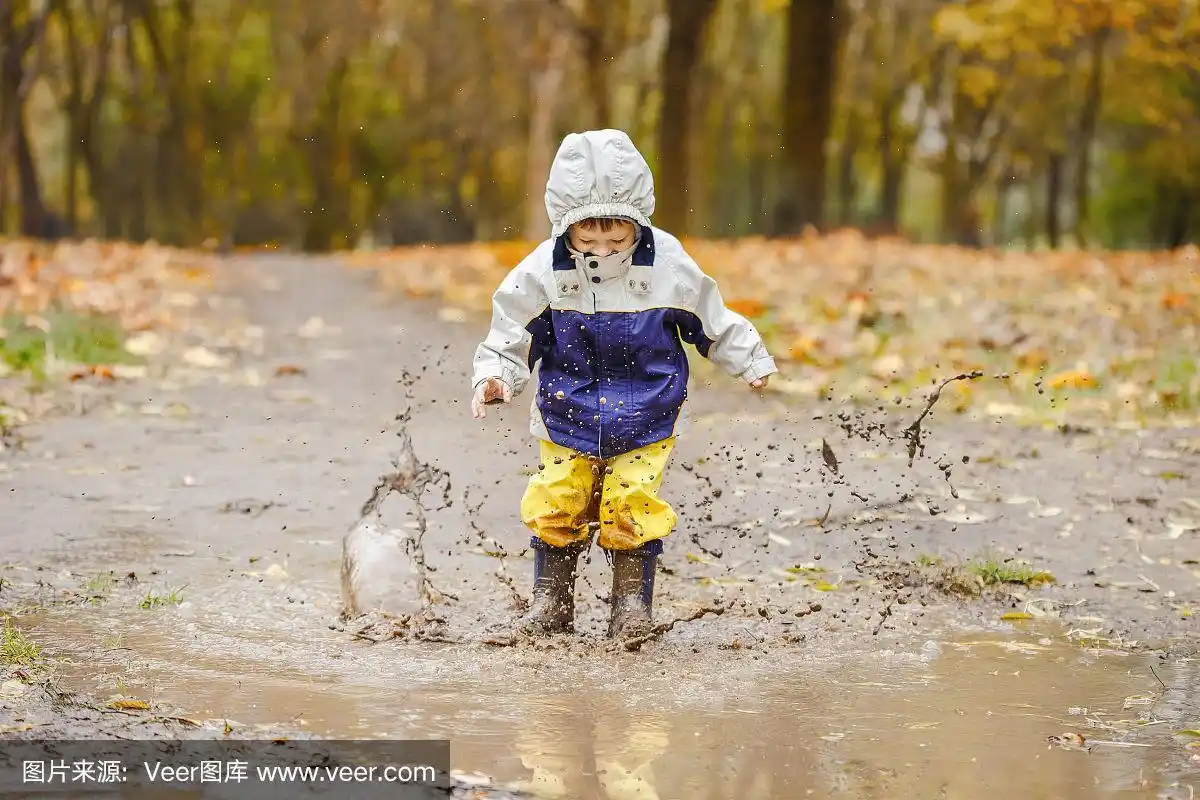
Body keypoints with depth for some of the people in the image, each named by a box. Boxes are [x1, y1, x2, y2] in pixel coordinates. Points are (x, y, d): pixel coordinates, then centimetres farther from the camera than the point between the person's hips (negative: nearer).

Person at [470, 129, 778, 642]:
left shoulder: (667, 266, -11)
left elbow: (712, 322, 5)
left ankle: (633, 602, 10)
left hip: (645, 421, -1)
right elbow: (511, 338, -6)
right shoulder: (543, 273, -13)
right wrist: (494, 378, -22)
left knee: (631, 504, -8)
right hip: (567, 417, 1)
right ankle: (550, 605, 16)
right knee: (554, 504, 1)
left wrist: (750, 360, 7)